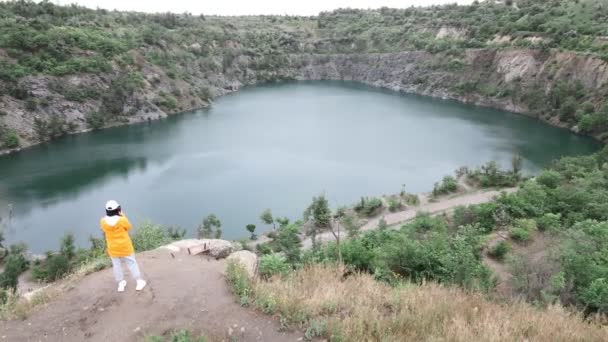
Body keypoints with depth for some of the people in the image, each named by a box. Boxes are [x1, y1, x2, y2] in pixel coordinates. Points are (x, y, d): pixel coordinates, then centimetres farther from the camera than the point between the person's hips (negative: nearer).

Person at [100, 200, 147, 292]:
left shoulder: (103, 221, -13)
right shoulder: (122, 220, -24)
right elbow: (128, 227, -5)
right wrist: (123, 216, -4)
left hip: (113, 248, 3)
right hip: (125, 246, -3)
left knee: (116, 265, 16)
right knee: (131, 263, 9)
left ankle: (121, 284, 25)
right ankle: (139, 282, 14)